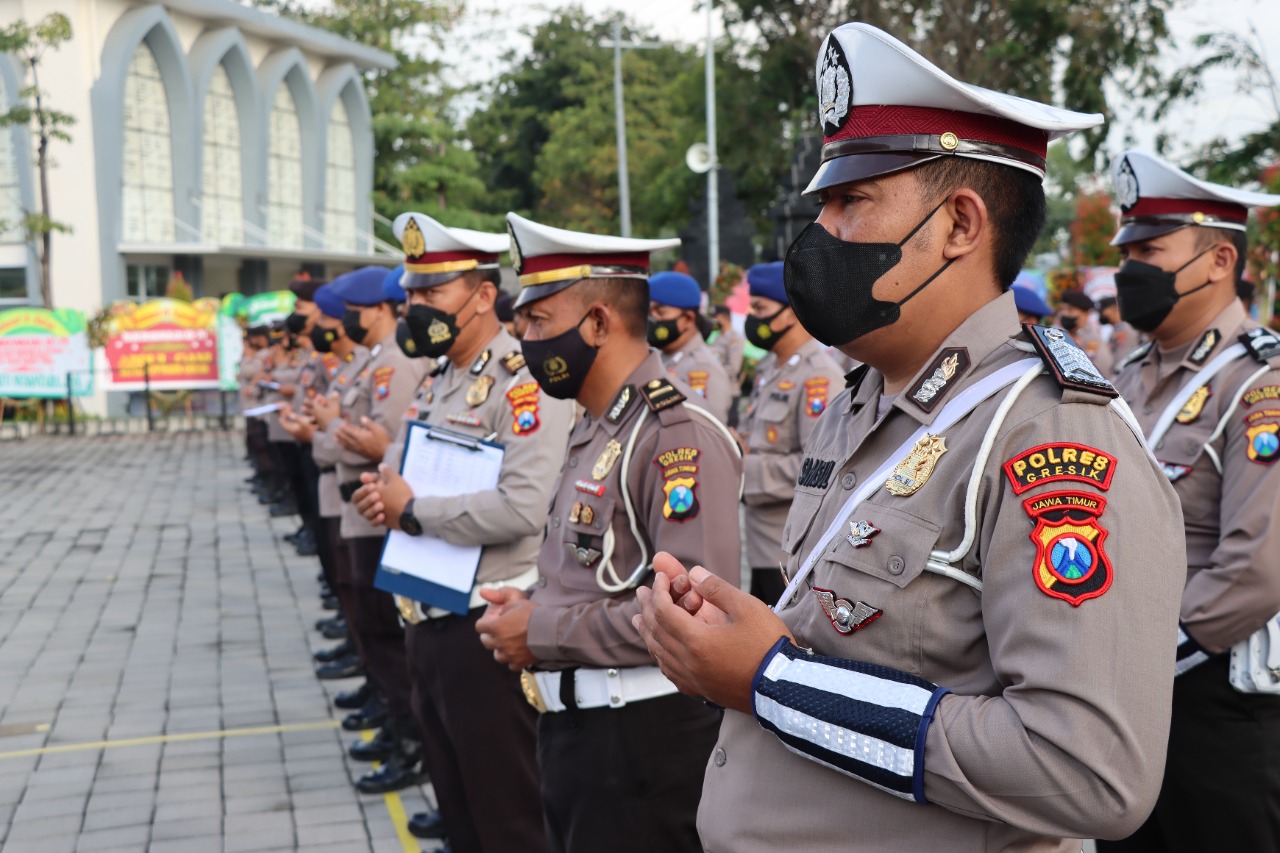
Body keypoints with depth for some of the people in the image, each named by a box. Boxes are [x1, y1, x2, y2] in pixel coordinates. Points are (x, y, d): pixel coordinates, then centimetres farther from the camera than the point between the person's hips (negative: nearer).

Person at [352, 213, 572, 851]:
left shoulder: (524, 381, -16)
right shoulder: (437, 381, 13)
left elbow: (521, 508, -28)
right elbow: (397, 475, 22)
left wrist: (411, 510, -17)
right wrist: (380, 494, -2)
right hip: (427, 621, 9)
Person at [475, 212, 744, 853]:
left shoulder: (676, 434, -18)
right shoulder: (594, 430, 13)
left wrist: (543, 632, -19)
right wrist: (534, 607, 3)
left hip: (641, 738, -9)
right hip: (573, 727, 9)